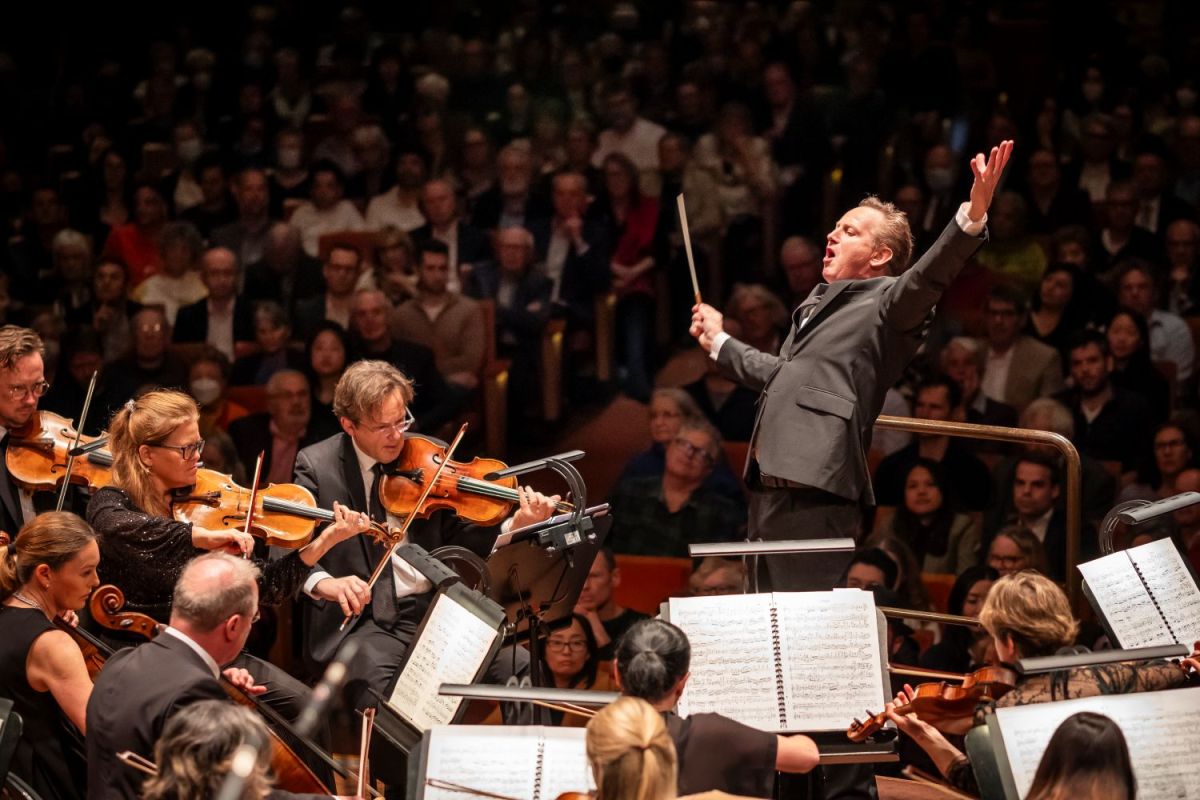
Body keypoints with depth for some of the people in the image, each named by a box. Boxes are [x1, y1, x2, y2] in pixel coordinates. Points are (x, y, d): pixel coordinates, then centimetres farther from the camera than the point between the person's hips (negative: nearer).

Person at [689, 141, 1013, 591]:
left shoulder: (887, 302, 0)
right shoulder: (819, 301, 28)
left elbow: (929, 275, -21)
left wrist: (973, 214, -37)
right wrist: (718, 343, 55)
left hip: (815, 490, -9)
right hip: (770, 485, 9)